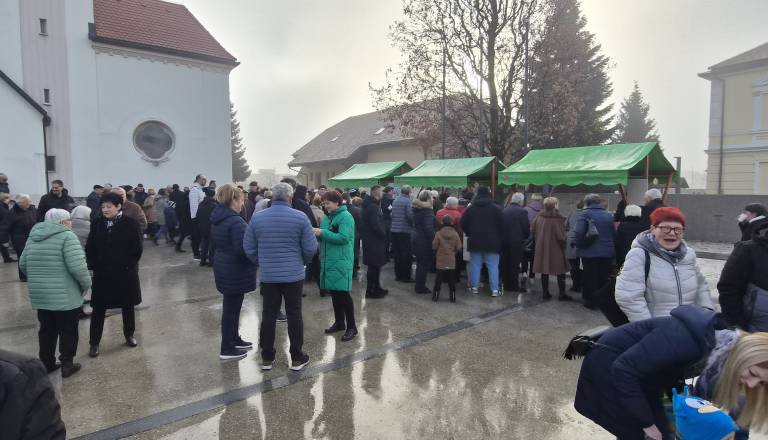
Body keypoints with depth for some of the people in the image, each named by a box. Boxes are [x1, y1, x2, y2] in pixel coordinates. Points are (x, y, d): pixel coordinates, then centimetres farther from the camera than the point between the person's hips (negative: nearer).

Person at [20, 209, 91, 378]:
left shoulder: (34, 236, 10)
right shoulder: (67, 236, -14)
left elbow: (23, 264, 16)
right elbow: (77, 266, -22)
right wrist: (86, 284, -8)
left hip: (39, 295, 7)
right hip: (65, 296, -7)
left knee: (47, 330, 19)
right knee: (68, 331, 8)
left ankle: (46, 364, 29)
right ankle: (67, 365, 16)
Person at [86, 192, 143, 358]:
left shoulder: (131, 224, -10)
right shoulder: (97, 224, 1)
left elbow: (137, 249, -9)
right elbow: (89, 248, 5)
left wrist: (127, 266, -13)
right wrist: (94, 266, -4)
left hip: (125, 273, -2)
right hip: (102, 274, 2)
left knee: (128, 306, 13)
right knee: (98, 309, 6)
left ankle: (129, 335, 31)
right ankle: (94, 343, 17)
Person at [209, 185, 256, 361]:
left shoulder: (217, 219, 8)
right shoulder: (236, 221, -22)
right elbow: (242, 249, -26)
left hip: (223, 267, 9)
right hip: (235, 270, -9)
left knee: (232, 306, 20)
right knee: (231, 308, 1)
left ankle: (235, 339, 33)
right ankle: (226, 349, 12)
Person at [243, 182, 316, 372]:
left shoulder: (257, 217, -2)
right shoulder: (300, 217, -9)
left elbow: (249, 248, 2)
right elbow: (311, 248, -8)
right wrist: (303, 262, 13)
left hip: (268, 276, 2)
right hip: (294, 275, -2)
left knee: (268, 315, 11)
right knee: (294, 315, 7)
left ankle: (267, 357, 22)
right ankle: (297, 358, 16)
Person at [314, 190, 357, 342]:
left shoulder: (345, 217, -11)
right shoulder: (327, 217, 13)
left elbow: (343, 238, -21)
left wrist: (323, 233, -20)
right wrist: (317, 233, -4)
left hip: (341, 261, -8)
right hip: (329, 261, 8)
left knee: (343, 293, -4)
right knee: (334, 293, 13)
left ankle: (351, 327, 5)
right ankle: (339, 322, 26)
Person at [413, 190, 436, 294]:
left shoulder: (417, 209, 10)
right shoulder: (427, 210, -17)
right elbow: (429, 228, -22)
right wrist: (434, 240, -16)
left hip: (417, 238, 9)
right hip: (425, 240, -9)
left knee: (420, 263, 17)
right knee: (425, 264, 1)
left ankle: (419, 285, 25)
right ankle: (421, 287, 6)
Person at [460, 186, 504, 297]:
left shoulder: (470, 208, 2)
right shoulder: (496, 208, -4)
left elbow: (463, 223, 4)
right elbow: (501, 226, -3)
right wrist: (500, 239, 7)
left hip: (475, 241, 2)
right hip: (492, 242, -2)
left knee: (475, 265, 10)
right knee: (493, 266, 1)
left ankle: (474, 287, 14)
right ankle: (495, 290, 0)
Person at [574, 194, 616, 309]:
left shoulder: (585, 214, -8)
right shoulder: (608, 215, 6)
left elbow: (579, 232, -18)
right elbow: (614, 234, 9)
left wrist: (580, 245, -3)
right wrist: (610, 246, 18)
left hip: (590, 252, -4)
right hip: (607, 252, 4)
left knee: (590, 278, 6)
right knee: (604, 278, 11)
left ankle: (591, 301, 12)